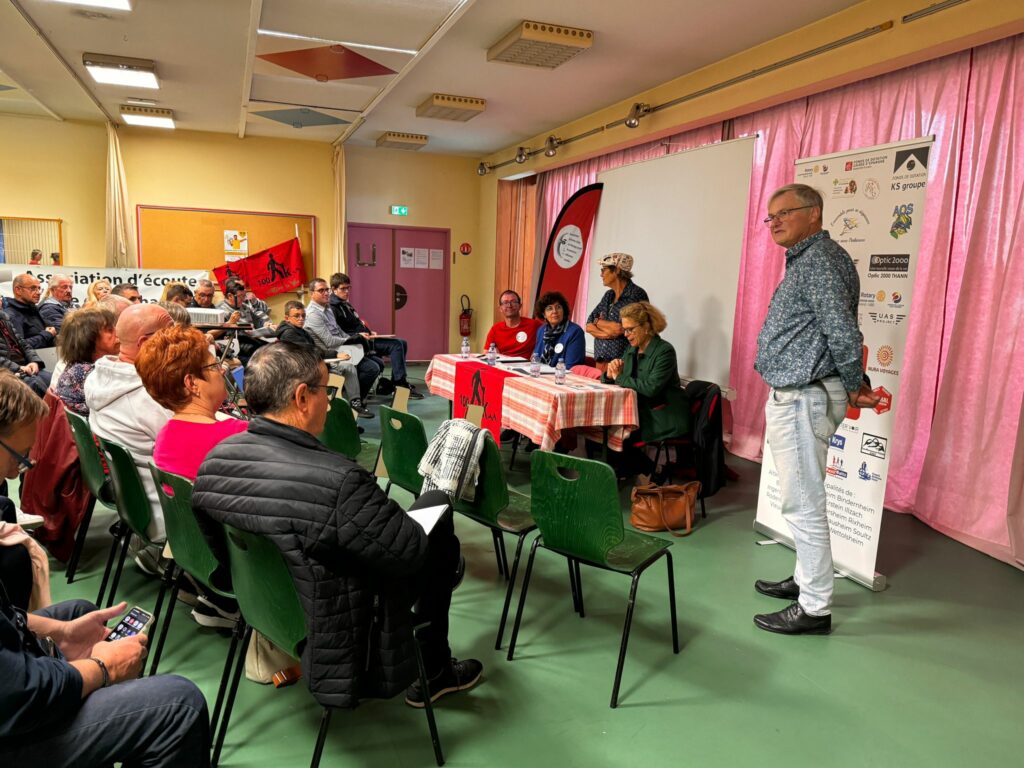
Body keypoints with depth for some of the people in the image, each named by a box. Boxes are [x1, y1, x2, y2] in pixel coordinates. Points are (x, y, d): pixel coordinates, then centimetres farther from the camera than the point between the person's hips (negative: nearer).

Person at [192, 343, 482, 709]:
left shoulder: (215, 459, -12)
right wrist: (436, 499, -2)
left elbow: (218, 550, 4)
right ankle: (434, 671, 28)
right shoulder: (339, 481, -36)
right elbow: (410, 554, -22)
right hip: (341, 649, -7)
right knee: (442, 542, 8)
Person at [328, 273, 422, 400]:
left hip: (364, 339, 10)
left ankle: (396, 383, 5)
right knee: (396, 345, -21)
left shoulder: (345, 304, 20)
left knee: (402, 343, 6)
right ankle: (401, 385, -20)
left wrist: (369, 332, 11)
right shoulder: (332, 308, -12)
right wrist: (358, 335, -26)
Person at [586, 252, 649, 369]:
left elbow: (618, 328, -17)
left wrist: (598, 322, 0)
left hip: (622, 362, -6)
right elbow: (589, 326, 7)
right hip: (601, 360, 7)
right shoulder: (608, 295, 13)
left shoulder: (637, 294, -10)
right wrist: (606, 333, -12)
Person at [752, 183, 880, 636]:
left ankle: (815, 609, 8)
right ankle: (806, 579, 34)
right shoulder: (806, 259, 17)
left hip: (802, 398, -11)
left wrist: (854, 387, -8)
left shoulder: (820, 259, -15)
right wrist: (857, 384, 15)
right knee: (802, 498, 20)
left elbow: (842, 332, -21)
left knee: (803, 503, -3)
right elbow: (840, 332, 19)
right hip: (795, 395, 11)